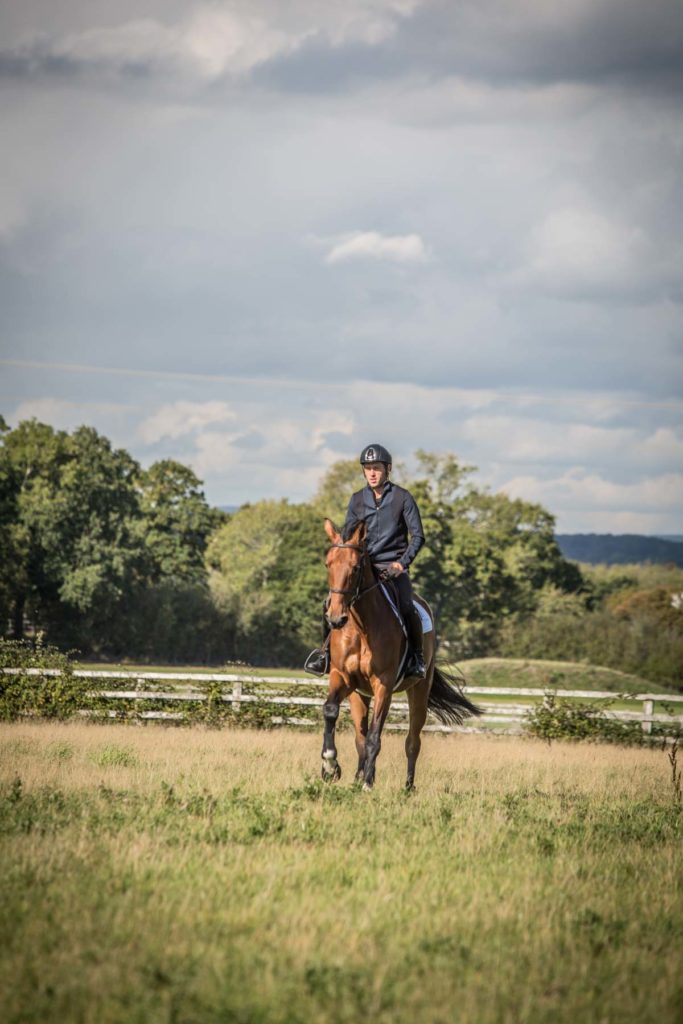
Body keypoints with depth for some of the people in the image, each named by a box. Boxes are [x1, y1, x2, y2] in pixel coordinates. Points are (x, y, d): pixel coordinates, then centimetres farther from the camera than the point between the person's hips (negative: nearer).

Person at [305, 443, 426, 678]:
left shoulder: (402, 498, 0)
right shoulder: (357, 500, 10)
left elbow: (417, 536, 0)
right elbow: (346, 535, 13)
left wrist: (403, 562, -13)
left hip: (393, 567, -3)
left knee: (407, 608, -27)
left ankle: (417, 656, -7)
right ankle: (325, 651, 1)